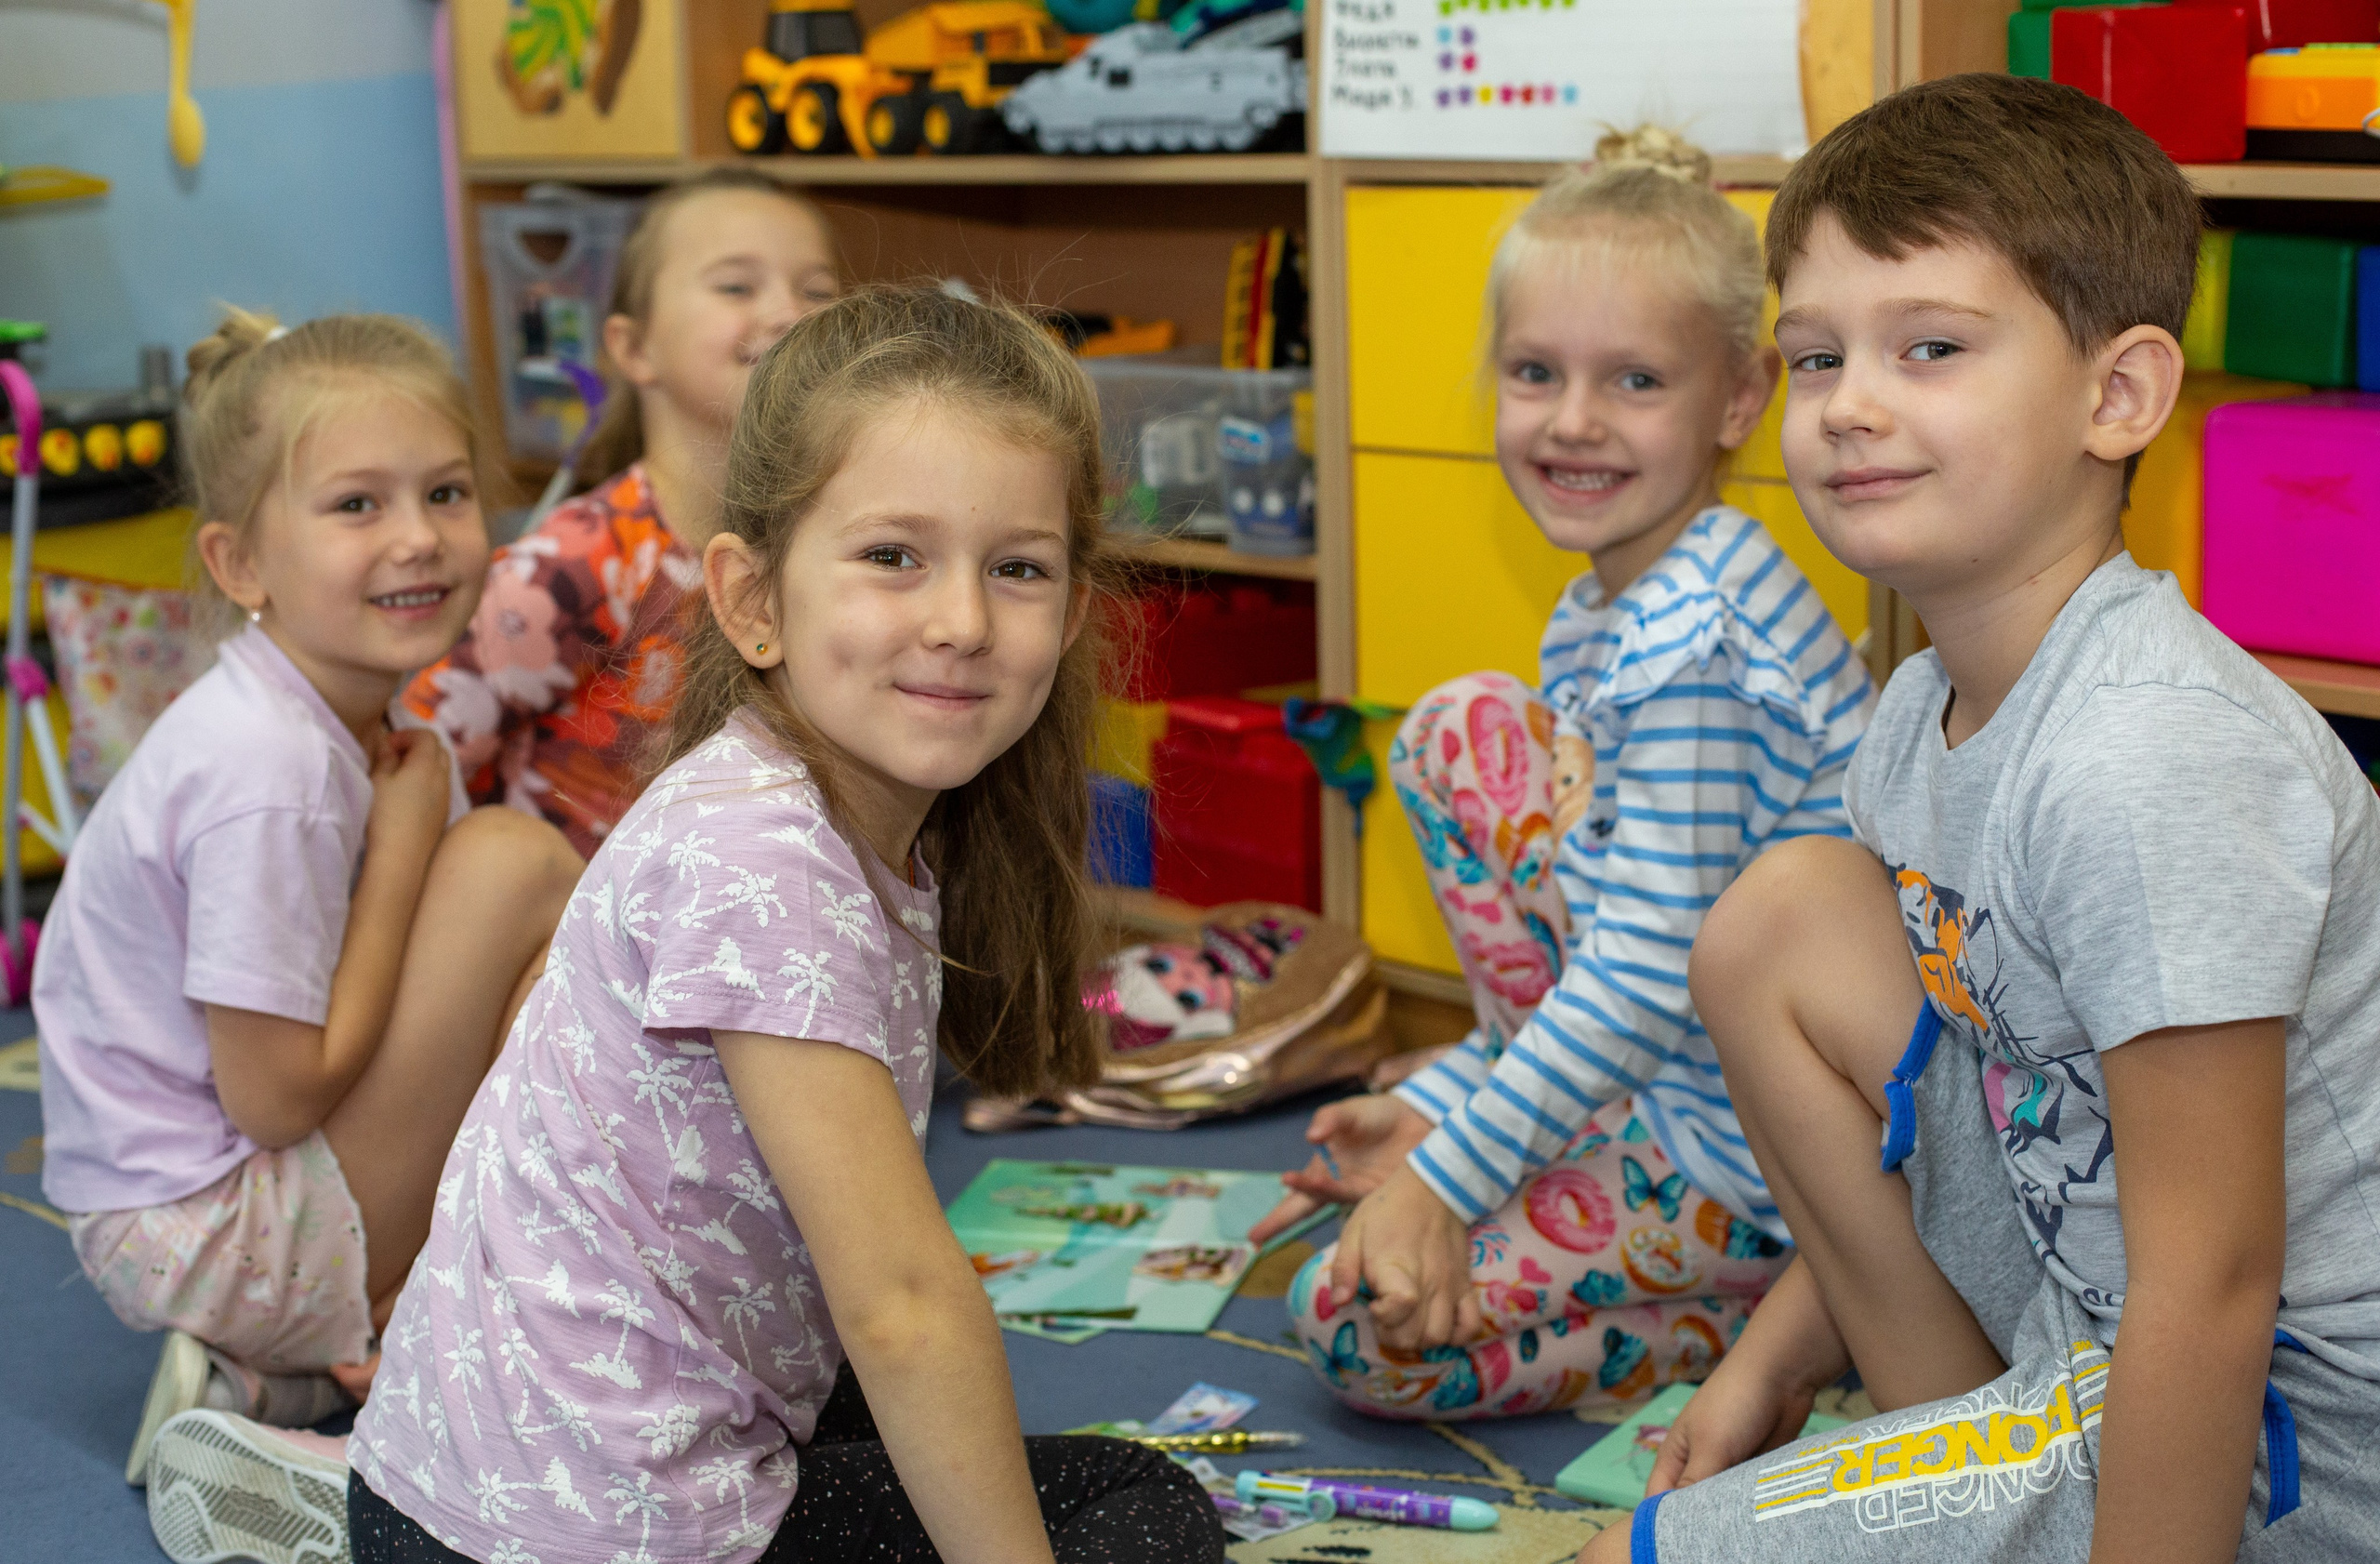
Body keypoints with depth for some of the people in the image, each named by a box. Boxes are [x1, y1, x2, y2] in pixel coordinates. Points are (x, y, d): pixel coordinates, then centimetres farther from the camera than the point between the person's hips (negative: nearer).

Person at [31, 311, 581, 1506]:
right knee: (517, 859, -19)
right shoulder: (263, 777, -23)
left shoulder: (360, 727, 3)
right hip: (200, 1232, -9)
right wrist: (405, 842, -18)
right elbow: (279, 1095, -21)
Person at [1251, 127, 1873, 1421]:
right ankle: (1567, 1161, 9)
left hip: (1767, 1160, -10)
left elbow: (1653, 973, -25)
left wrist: (1448, 1176, -20)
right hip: (1680, 1065, 10)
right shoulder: (1601, 610, 7)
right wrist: (1439, 1105, 8)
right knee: (1457, 730, 7)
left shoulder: (1695, 635, -23)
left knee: (1360, 1318, -12)